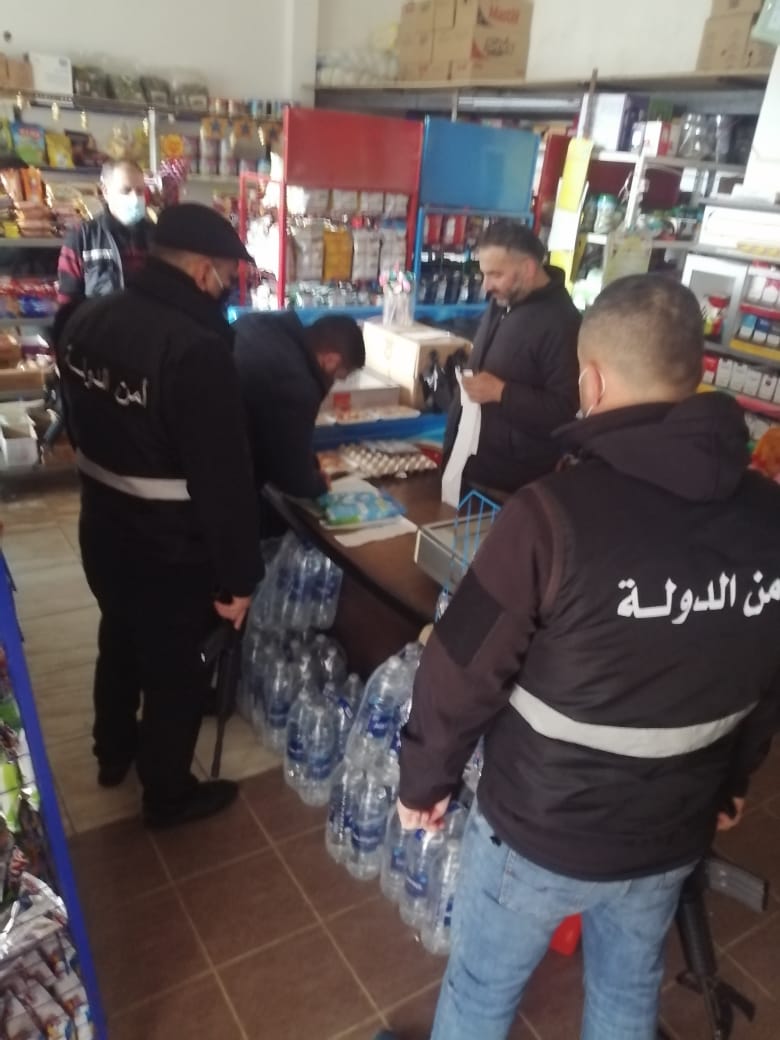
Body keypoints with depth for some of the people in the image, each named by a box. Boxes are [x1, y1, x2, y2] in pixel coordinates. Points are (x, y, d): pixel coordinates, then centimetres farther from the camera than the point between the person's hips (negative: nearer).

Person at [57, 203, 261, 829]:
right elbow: (224, 477, -26)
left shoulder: (88, 320, 0)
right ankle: (168, 795, 33)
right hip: (170, 549, -8)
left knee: (119, 642, 28)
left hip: (102, 529, 8)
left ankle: (113, 754, 51)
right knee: (175, 672, 12)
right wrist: (237, 574, -17)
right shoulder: (197, 348, -27)